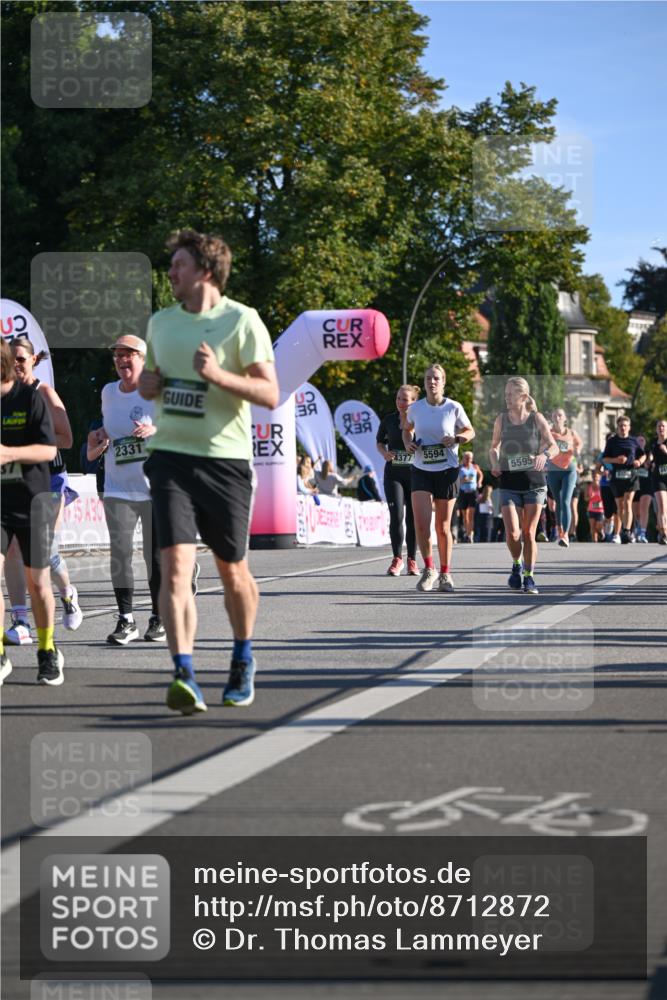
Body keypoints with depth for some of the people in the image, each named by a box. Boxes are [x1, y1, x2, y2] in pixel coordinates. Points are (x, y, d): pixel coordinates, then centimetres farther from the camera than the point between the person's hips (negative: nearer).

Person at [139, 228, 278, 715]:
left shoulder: (242, 320, -5)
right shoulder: (160, 322, 12)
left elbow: (270, 394, -10)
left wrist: (217, 374, -23)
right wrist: (147, 383, 4)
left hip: (226, 460, -3)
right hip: (171, 457, 3)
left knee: (233, 571, 9)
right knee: (176, 564, -14)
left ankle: (243, 661, 33)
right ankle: (184, 676, -20)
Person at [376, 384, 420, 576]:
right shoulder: (388, 420, 4)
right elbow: (379, 441, 17)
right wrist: (384, 453, -4)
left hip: (415, 474, -1)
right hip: (393, 474, 1)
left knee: (413, 519, 3)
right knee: (396, 516, -10)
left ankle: (412, 561, 14)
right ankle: (397, 559, 3)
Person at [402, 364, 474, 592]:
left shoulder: (454, 408, -6)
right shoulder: (415, 408, 0)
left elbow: (470, 431, 7)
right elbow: (407, 429, 19)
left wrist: (456, 439, -13)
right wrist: (408, 443, -2)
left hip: (447, 471, -1)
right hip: (421, 471, 1)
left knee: (443, 527, 5)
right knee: (421, 523, -13)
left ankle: (445, 573, 21)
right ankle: (429, 569, 6)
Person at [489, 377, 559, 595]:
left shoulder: (536, 418, -3)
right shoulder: (502, 419, 3)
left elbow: (554, 446, -4)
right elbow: (494, 447, 16)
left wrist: (544, 455, -26)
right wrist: (495, 462, -4)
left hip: (534, 482, -1)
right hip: (509, 483, 1)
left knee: (529, 534, 0)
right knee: (512, 533, -12)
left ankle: (529, 577, 14)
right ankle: (516, 566, 17)